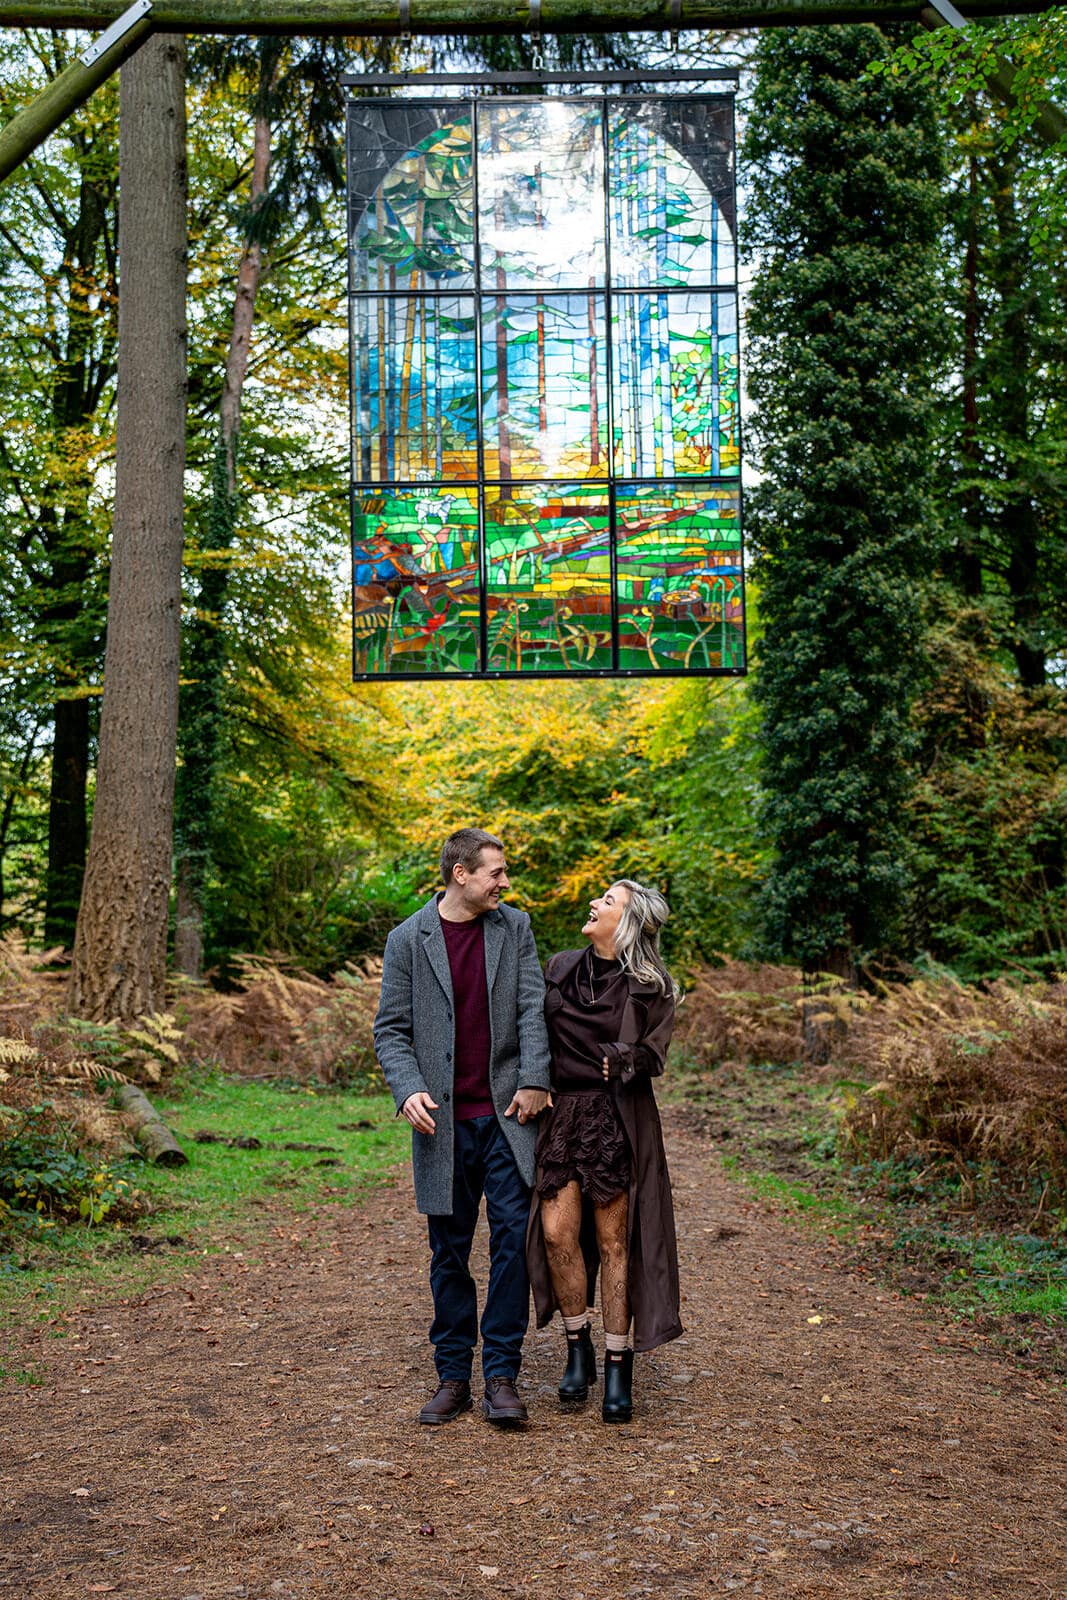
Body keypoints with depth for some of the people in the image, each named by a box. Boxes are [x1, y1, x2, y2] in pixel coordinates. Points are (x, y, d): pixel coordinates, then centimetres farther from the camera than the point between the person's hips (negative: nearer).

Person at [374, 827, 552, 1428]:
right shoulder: (409, 940, 1)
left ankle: (502, 1376, 4)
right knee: (450, 1253, 8)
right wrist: (408, 1089, -14)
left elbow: (533, 1008, 2)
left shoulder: (515, 927, 6)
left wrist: (534, 1080, -9)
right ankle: (453, 1378, 19)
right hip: (444, 1121, 0)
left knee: (513, 1239, -6)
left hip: (507, 1114, 1)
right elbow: (391, 1029, 2)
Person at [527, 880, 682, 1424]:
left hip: (616, 1120, -3)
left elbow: (652, 1055, -4)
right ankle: (578, 1348, 17)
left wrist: (621, 1061, -23)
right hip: (560, 1114, 3)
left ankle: (618, 1365, 11)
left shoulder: (650, 988, -1)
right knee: (556, 1232, -3)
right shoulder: (561, 968, 10)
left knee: (613, 1240, 0)